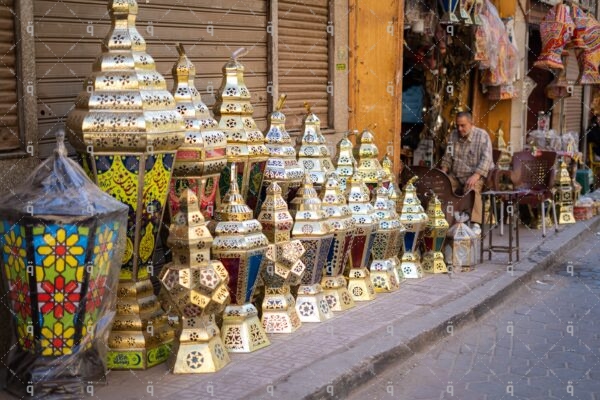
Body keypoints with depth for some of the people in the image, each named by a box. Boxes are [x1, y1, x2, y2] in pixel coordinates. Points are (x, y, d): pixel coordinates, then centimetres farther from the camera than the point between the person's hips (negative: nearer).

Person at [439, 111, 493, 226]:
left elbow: (486, 158, -16)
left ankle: (475, 224, -36)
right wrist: (443, 171, -2)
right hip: (455, 175, 5)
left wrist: (475, 176, -29)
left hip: (475, 174, -5)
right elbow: (448, 157, 16)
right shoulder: (453, 135, 9)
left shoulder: (482, 135, -7)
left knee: (472, 189, -35)